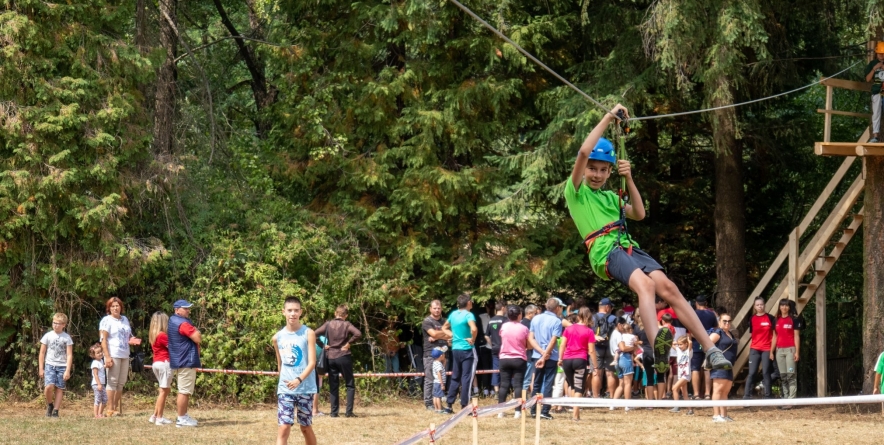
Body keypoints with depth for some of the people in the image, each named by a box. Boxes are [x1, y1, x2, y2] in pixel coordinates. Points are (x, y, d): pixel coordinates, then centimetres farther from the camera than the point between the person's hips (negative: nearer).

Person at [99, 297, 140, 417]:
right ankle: (110, 409, -5)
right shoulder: (107, 320, -4)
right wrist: (107, 357, -18)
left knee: (121, 383, 8)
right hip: (113, 355, -7)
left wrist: (132, 340, 1)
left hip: (124, 355, 7)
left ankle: (116, 407, 14)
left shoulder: (125, 319, 16)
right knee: (113, 382, -7)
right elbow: (103, 340, -10)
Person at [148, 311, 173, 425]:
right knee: (164, 390, -5)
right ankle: (159, 418, -5)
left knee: (166, 390, 16)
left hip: (156, 363, 9)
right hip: (164, 363, -9)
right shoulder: (162, 335, -13)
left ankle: (155, 416, 14)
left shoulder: (153, 335, 14)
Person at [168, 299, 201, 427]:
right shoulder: (183, 323, -18)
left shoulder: (172, 321, 15)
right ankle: (181, 419, -6)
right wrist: (196, 331, 0)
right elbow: (198, 339, -21)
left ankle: (183, 415, 25)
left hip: (178, 361, 11)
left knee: (184, 391, 19)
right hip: (187, 361, -11)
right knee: (185, 391, -8)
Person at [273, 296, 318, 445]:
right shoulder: (277, 337, 6)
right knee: (283, 428, -9)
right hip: (285, 390, 2)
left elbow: (312, 363, -10)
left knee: (306, 427, 10)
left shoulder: (308, 334, -5)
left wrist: (299, 380, -24)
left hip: (305, 388, -2)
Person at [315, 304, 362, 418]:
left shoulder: (328, 324, 2)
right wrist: (349, 343, -8)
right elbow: (358, 333, -20)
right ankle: (349, 411, -3)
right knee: (350, 385, 6)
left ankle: (334, 412, 8)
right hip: (344, 357, -2)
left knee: (333, 386, 10)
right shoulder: (346, 325, -4)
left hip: (331, 358, 3)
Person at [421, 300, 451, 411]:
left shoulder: (444, 321, 18)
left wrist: (437, 337, -8)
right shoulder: (427, 321, 0)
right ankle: (429, 404, -4)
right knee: (429, 380, -7)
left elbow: (450, 336, 7)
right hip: (430, 354, -5)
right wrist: (445, 333, 0)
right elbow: (434, 333, -14)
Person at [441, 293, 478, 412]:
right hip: (467, 350, -7)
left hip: (455, 349, 7)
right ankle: (464, 406, -3)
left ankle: (449, 405, 14)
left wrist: (453, 335, 11)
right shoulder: (468, 315, -14)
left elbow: (444, 328, 23)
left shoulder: (453, 314, 8)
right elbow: (474, 329, -32)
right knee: (466, 378, -2)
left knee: (455, 378, 14)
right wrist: (473, 339, -15)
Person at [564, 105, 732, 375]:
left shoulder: (611, 197, 32)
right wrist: (609, 117, 2)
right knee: (645, 283, -35)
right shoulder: (575, 192, 12)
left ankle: (710, 350, -24)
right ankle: (657, 346, -57)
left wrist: (628, 180, 11)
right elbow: (584, 152, -2)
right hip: (605, 252, -6)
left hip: (629, 248, 6)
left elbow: (639, 214, 17)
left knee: (667, 286, -17)